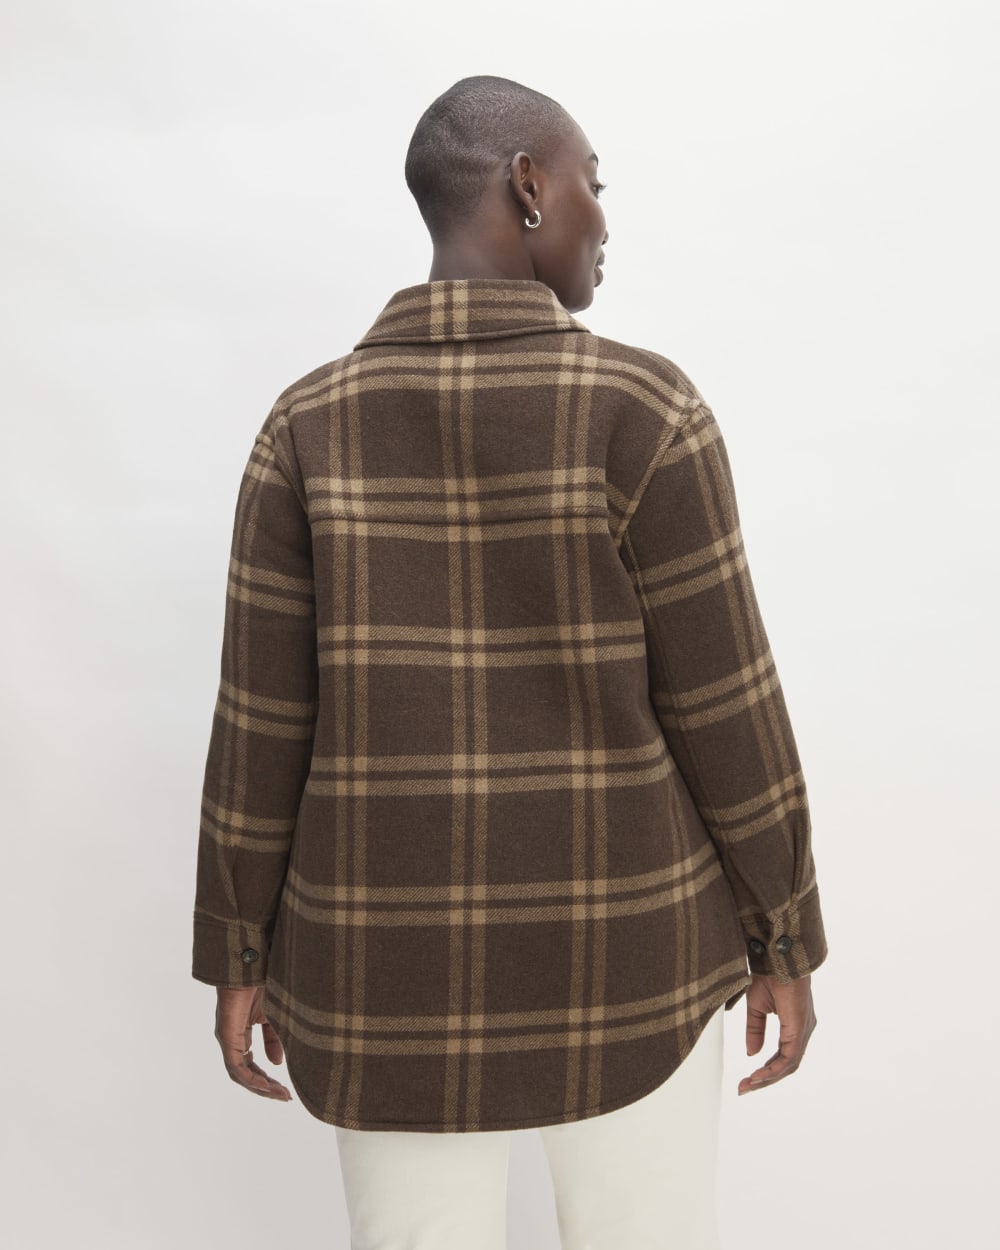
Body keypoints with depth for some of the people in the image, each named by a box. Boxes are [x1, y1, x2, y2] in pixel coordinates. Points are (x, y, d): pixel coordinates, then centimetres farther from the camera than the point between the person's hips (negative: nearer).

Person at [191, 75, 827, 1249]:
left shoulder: (307, 425, -7)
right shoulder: (645, 410, -14)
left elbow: (259, 722, -5)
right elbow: (725, 709, -12)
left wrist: (239, 953, 7)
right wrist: (784, 937, 2)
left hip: (399, 958, 2)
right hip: (616, 943, -1)